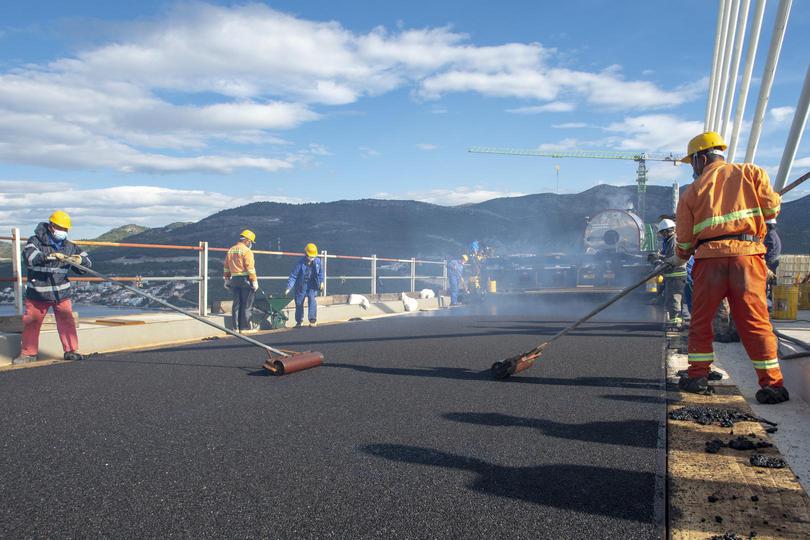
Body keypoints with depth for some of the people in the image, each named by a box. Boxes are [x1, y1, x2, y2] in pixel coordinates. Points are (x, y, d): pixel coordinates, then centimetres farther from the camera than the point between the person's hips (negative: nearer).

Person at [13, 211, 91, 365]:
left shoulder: (69, 246, 5)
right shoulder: (35, 241, -5)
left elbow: (87, 262, 5)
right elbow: (29, 256, -25)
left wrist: (80, 260, -19)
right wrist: (50, 256, -40)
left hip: (61, 292, 1)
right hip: (37, 293, -1)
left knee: (66, 321, -5)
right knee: (31, 322, 6)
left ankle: (71, 350, 4)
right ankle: (28, 353, 20)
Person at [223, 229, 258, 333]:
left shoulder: (231, 250, 12)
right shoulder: (247, 251, -10)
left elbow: (226, 267, 15)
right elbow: (250, 268, -16)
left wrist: (227, 279, 20)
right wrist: (254, 281, -13)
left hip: (234, 280, 7)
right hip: (245, 279, -7)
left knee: (236, 304, 10)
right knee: (246, 305, 0)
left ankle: (235, 327, 13)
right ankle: (245, 328, 1)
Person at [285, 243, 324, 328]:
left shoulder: (317, 261, -7)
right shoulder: (300, 263, -17)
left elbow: (320, 272, 12)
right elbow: (293, 275, -15)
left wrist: (321, 282, 11)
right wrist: (289, 288, -20)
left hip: (312, 286, 1)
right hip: (301, 286, -1)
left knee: (312, 302, -15)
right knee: (299, 303, 9)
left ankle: (313, 320, -9)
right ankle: (299, 321, 26)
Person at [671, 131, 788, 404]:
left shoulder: (692, 191, 11)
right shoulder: (750, 172, 10)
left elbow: (684, 240, 11)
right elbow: (771, 209, 6)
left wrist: (678, 259, 30)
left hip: (709, 259, 0)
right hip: (747, 254, 0)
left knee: (701, 320, 12)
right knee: (754, 320, 1)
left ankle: (698, 376, 15)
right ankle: (772, 384, 0)